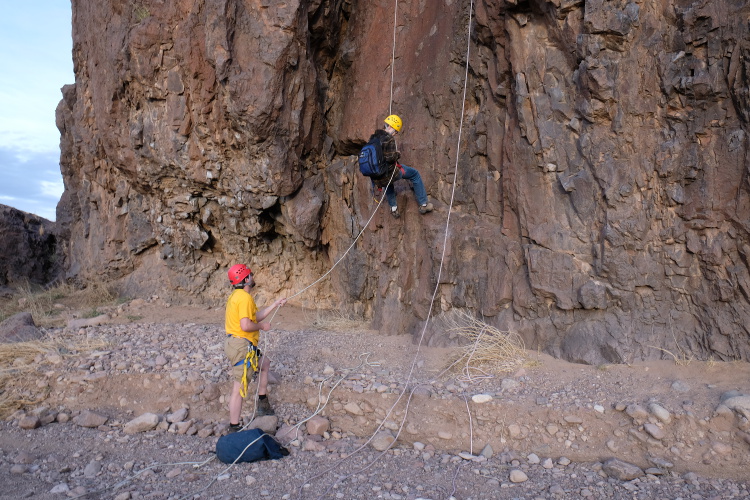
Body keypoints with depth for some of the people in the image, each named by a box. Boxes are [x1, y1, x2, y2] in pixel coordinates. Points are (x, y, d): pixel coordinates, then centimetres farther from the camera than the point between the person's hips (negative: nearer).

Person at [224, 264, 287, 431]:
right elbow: (246, 325, -27)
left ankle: (263, 405, 35)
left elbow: (256, 316, 18)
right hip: (241, 346, -11)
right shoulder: (245, 297, -19)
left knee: (265, 364, 27)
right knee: (239, 388, -6)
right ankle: (234, 427, 0)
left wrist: (275, 304, 19)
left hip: (235, 342, 11)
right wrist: (263, 326, -10)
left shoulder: (236, 295, 13)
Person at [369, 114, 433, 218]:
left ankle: (393, 208, 37)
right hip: (389, 173, -7)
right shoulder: (389, 139, -17)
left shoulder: (373, 137, 7)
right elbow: (390, 157, -25)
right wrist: (398, 154, -3)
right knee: (415, 174, 15)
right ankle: (423, 204, 19)